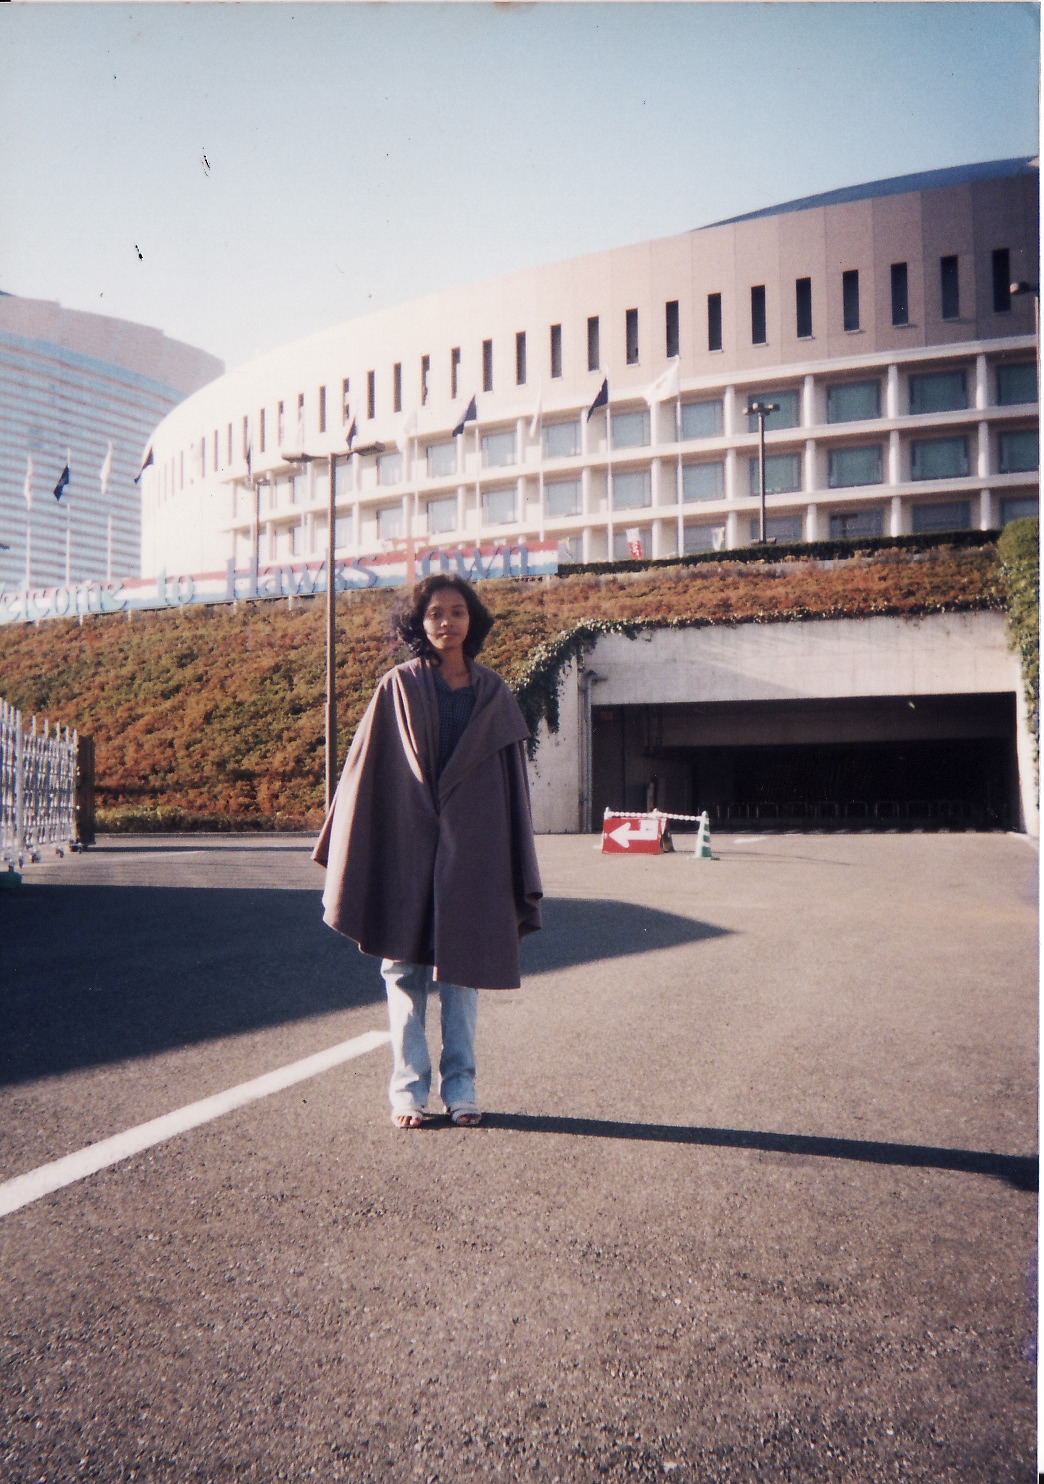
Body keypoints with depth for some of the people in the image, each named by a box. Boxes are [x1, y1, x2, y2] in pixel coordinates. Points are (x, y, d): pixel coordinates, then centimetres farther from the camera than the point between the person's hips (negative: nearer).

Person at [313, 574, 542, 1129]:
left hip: (470, 851, 1)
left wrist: (518, 874, 4)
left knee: (461, 970, 7)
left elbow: (512, 788, 7)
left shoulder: (493, 696, 7)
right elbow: (365, 772, 1)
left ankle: (460, 1085, 18)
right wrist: (348, 860, -3)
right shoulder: (399, 688, 2)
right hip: (406, 849, -1)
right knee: (405, 969, 4)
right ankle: (408, 1088, 14)